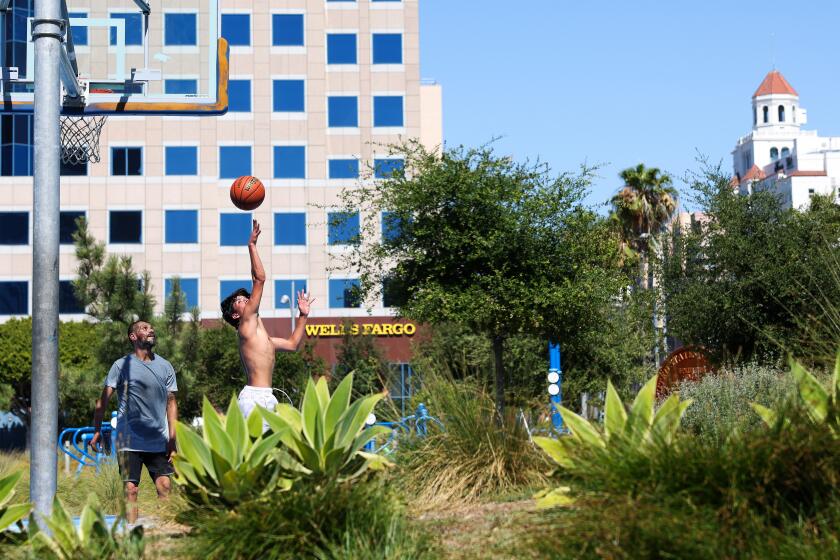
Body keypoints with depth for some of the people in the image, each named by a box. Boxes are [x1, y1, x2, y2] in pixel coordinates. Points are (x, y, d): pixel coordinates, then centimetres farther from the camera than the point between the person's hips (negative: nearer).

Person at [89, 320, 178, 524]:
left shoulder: (165, 366, 10)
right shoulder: (122, 365, -1)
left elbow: (171, 402, 10)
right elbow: (104, 400, -1)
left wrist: (172, 439, 3)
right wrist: (97, 431, -9)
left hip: (159, 441, 3)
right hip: (129, 441, -3)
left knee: (165, 486, -2)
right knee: (131, 489, -5)